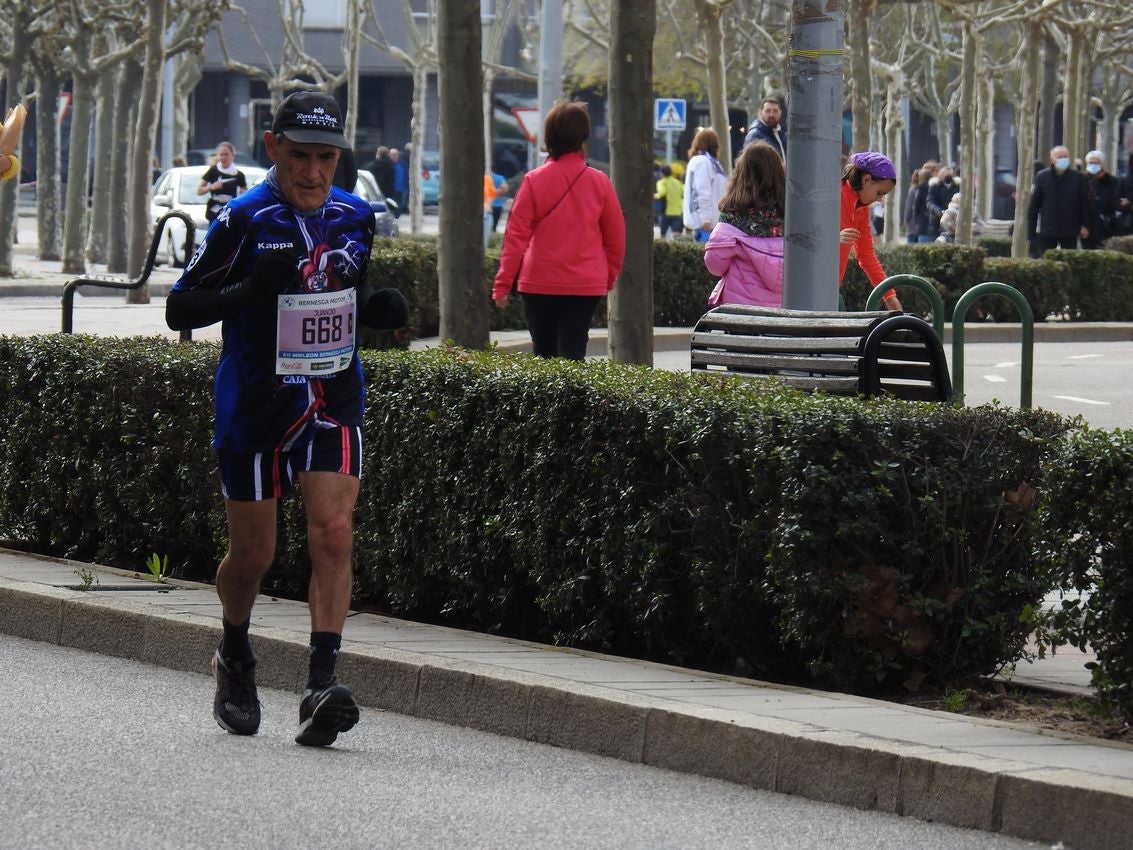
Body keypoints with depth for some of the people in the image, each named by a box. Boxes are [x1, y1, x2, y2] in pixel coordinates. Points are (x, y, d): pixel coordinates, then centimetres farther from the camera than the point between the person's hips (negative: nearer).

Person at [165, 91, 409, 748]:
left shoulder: (355, 218, 5)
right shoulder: (246, 220, -10)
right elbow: (179, 309, -10)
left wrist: (381, 308, -1)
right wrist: (250, 290, -26)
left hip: (333, 400, 3)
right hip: (255, 400, -3)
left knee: (334, 533, -14)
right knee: (253, 553, 6)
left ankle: (322, 685, -19)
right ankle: (235, 661, 35)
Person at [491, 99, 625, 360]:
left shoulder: (534, 181, -6)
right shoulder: (599, 182, -1)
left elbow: (516, 236, -5)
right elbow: (616, 237, 7)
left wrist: (502, 284, -1)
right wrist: (610, 276, 22)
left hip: (540, 284, -1)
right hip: (586, 285, 1)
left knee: (544, 354, 10)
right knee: (573, 353, -2)